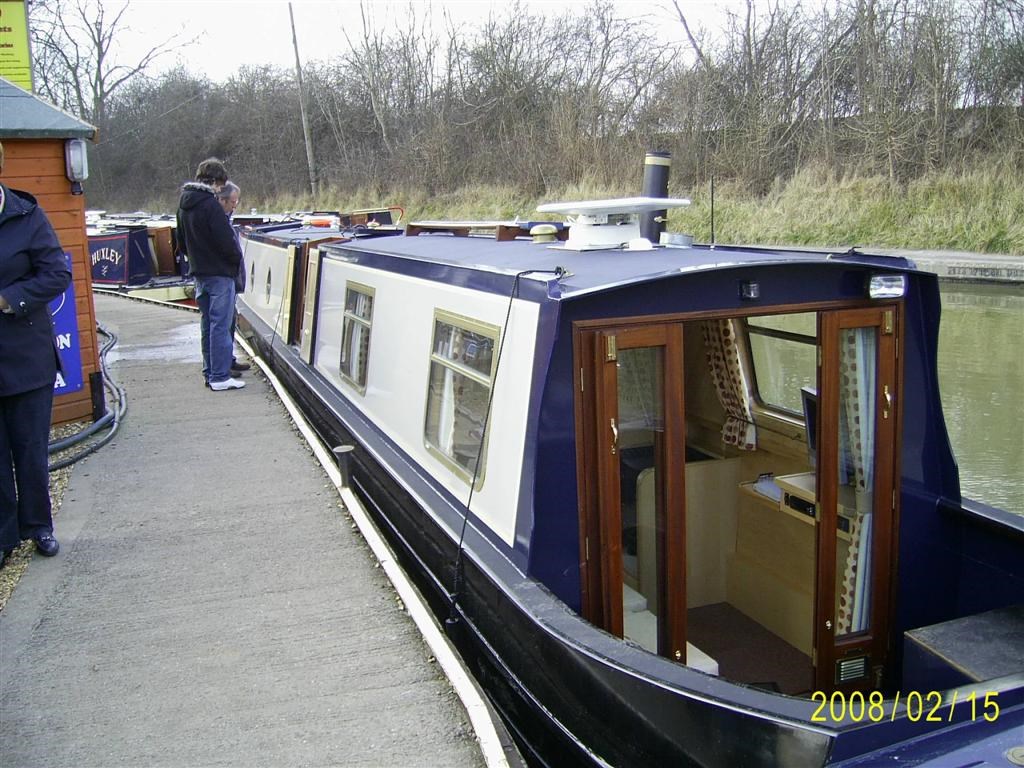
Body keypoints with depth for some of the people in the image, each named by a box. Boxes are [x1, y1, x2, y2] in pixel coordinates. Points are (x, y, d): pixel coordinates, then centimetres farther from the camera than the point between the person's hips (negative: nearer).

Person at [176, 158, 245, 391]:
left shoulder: (184, 202, 10)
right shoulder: (210, 205, -17)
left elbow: (181, 239, 18)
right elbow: (226, 241, -19)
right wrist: (237, 258, -3)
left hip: (198, 271, 9)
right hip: (219, 272, -9)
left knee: (207, 323, 15)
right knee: (221, 325, -5)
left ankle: (210, 372, 22)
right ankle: (220, 377, -3)